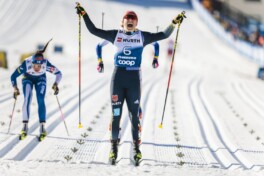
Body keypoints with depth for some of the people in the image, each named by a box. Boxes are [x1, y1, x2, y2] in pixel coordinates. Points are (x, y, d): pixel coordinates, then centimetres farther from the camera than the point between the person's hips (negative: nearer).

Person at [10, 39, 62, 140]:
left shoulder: (46, 64, -36)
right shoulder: (26, 64, -38)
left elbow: (58, 73, -23)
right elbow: (13, 76, -26)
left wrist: (56, 84, -38)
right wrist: (15, 89, -35)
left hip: (40, 79, 0)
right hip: (27, 78, 0)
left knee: (41, 101, -16)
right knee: (27, 100, -18)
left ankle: (42, 127, -13)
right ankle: (25, 127, -12)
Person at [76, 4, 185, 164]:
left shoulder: (142, 36, 6)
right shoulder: (115, 35, 6)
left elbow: (163, 35, 6)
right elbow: (94, 30, 8)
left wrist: (174, 23, -5)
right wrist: (84, 15, 2)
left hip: (134, 78, 0)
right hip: (118, 77, 0)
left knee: (134, 114, 3)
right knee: (116, 113, 2)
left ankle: (136, 147, 11)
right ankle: (114, 146, 10)